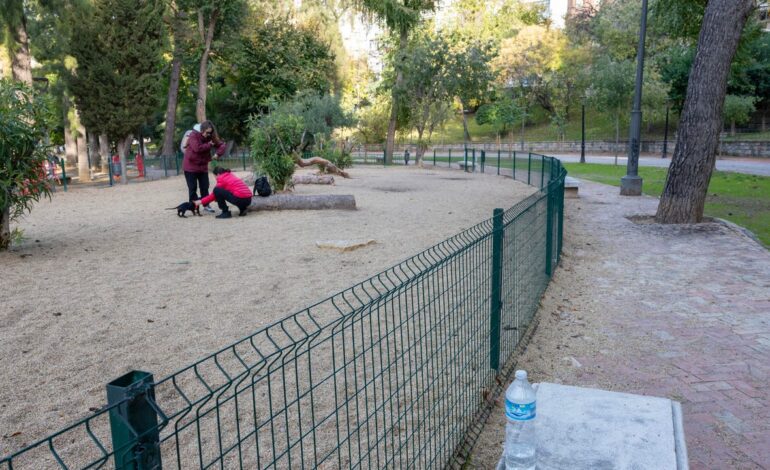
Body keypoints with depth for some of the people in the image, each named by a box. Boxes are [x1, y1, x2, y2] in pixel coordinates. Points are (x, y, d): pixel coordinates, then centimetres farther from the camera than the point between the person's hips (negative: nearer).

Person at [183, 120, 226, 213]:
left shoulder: (210, 138, 0)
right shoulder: (193, 136, -14)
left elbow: (222, 145, -1)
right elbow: (197, 148, -29)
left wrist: (218, 153, -19)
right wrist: (209, 145, -21)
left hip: (203, 166, 5)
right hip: (191, 166, -5)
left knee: (205, 187, 6)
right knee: (192, 188, 0)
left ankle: (206, 205, 14)